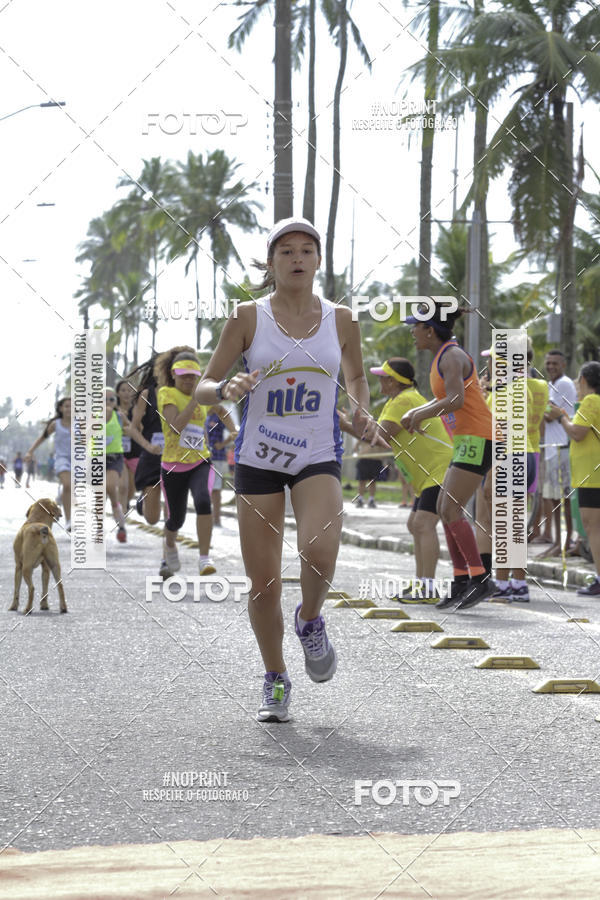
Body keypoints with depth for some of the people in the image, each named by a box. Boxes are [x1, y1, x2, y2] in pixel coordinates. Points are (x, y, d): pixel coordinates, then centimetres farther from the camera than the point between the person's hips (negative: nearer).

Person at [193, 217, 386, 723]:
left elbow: (356, 376, 22)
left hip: (319, 457, 0)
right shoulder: (249, 317, -1)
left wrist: (362, 414, 3)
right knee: (264, 580, -1)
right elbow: (203, 388, 0)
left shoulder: (340, 320, 4)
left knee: (319, 553, -25)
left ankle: (311, 620, 9)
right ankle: (276, 679, 21)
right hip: (258, 457, 0)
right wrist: (227, 389, -22)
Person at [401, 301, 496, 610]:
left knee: (451, 510, -15)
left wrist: (421, 415, -13)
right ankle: (461, 582, 10)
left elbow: (456, 400, -26)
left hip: (476, 440, -10)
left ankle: (481, 579, -15)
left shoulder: (452, 356, -13)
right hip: (467, 442, 10)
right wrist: (414, 411, 13)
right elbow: (444, 399, 28)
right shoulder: (442, 357, 17)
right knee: (444, 509, 9)